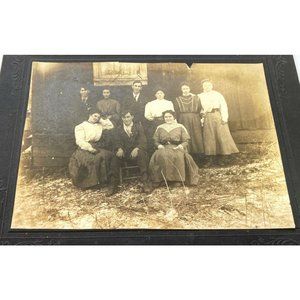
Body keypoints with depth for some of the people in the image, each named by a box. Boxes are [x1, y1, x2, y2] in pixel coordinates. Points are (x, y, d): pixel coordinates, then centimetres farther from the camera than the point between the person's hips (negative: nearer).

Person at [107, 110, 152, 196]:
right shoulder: (119, 130, 18)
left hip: (136, 152, -1)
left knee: (142, 154, -35)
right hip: (124, 153, 2)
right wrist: (119, 149, -21)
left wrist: (137, 149, -25)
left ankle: (146, 183, -31)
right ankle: (113, 186, -22)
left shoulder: (138, 127, 11)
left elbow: (143, 141, -2)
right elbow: (117, 142, 5)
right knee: (116, 157, -29)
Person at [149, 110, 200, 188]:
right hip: (163, 148, 2)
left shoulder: (180, 127, 13)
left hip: (177, 148, -1)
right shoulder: (160, 128, 20)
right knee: (160, 156, -35)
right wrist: (159, 145, -6)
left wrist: (181, 145, -13)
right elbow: (156, 141, 16)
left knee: (178, 156, -38)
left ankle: (178, 180, -33)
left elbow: (186, 140, 8)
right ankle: (160, 179, -29)